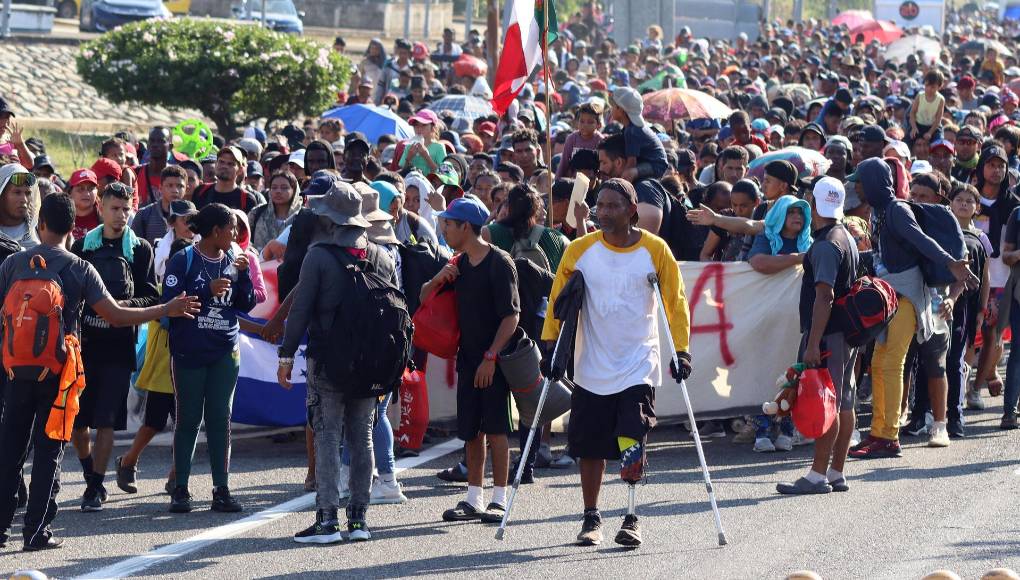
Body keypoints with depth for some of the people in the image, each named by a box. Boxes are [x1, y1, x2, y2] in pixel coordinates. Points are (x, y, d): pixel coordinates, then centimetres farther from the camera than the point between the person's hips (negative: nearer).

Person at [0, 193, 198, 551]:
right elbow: (116, 316, -7)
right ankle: (37, 531, 1)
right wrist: (167, 310, 2)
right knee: (49, 450, 4)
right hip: (59, 369, -1)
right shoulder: (80, 269, -5)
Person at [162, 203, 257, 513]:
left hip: (225, 352, 4)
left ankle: (221, 490, 6)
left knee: (220, 419, 3)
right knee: (188, 419, 2)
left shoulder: (232, 261, 8)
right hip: (189, 351, -4)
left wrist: (243, 274, -6)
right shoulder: (183, 261, -6)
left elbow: (247, 305, 7)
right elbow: (170, 302, -14)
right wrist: (207, 291, -20)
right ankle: (180, 489, 8)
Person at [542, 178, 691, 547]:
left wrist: (680, 350, -3)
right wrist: (550, 344, 3)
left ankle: (632, 520, -5)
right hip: (592, 367, 2)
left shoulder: (654, 250, -2)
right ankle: (591, 518, 19)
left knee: (632, 441, -13)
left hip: (639, 366, -2)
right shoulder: (580, 251, 0)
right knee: (590, 446, 6)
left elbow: (675, 302, 3)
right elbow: (558, 299, 9)